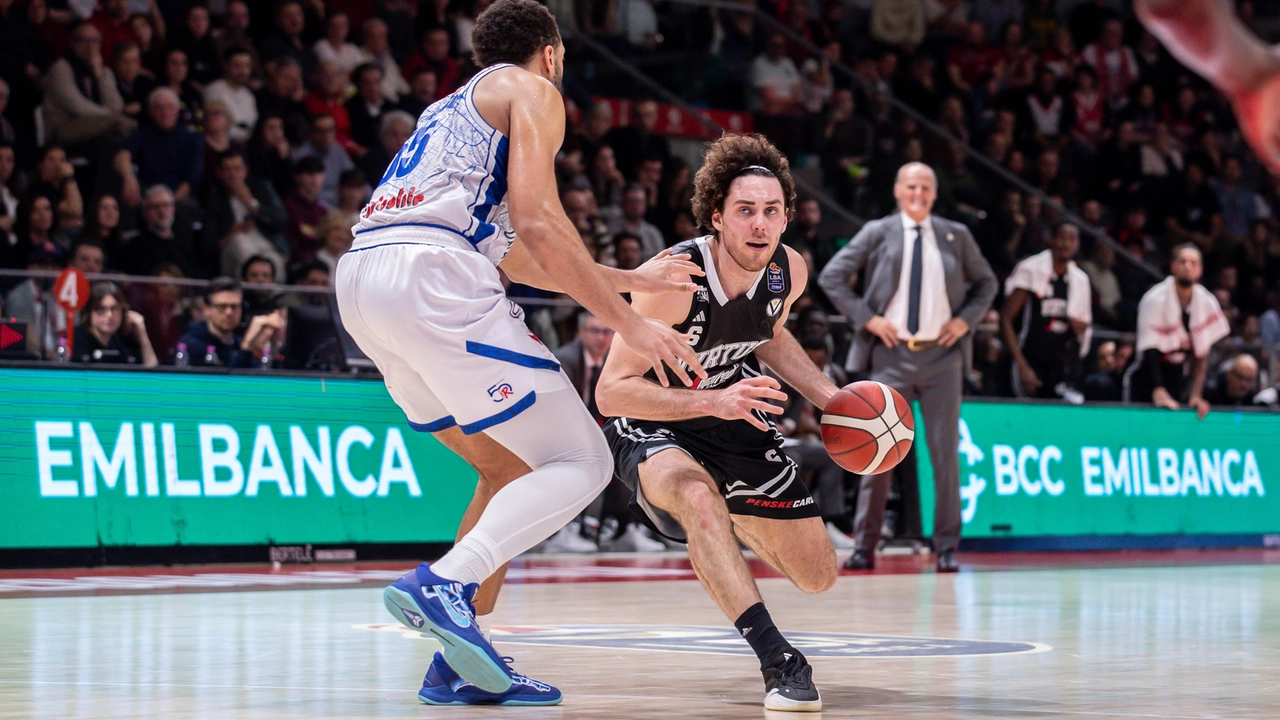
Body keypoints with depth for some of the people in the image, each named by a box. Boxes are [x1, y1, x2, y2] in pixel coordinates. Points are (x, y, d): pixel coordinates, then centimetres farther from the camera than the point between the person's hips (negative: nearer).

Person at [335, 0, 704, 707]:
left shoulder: (453, 109, 35)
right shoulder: (532, 90, 10)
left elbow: (511, 254, 41)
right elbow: (536, 222, -6)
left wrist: (627, 279, 45)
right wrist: (627, 321, -6)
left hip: (359, 279, 9)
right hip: (430, 276, -9)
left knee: (512, 468, 19)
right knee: (579, 463, -6)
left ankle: (458, 667, 10)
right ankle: (444, 583, -27)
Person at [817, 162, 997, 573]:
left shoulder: (955, 236, 9)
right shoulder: (877, 234, 3)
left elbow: (986, 283, 19)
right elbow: (831, 277, 3)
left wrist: (966, 320, 2)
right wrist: (866, 318, -6)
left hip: (941, 355, 2)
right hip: (892, 355, -1)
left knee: (946, 454, 2)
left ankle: (946, 548, 10)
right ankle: (864, 546, 5)